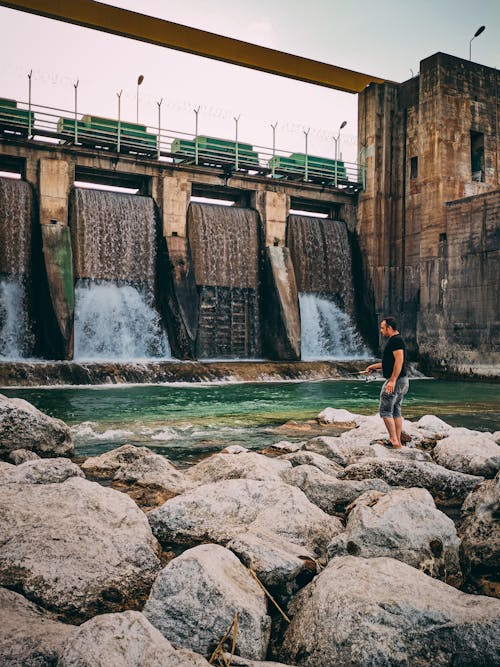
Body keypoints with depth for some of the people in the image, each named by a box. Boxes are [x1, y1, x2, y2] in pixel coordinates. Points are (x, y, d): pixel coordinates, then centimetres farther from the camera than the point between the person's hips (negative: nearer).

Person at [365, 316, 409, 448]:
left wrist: (392, 381, -26)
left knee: (386, 411, -6)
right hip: (402, 381, 10)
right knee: (396, 412, 11)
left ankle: (394, 440, -7)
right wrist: (374, 366, 26)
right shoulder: (396, 340, 19)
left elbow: (399, 361, -23)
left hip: (395, 380, -10)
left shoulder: (395, 340, -14)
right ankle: (398, 442, 13)